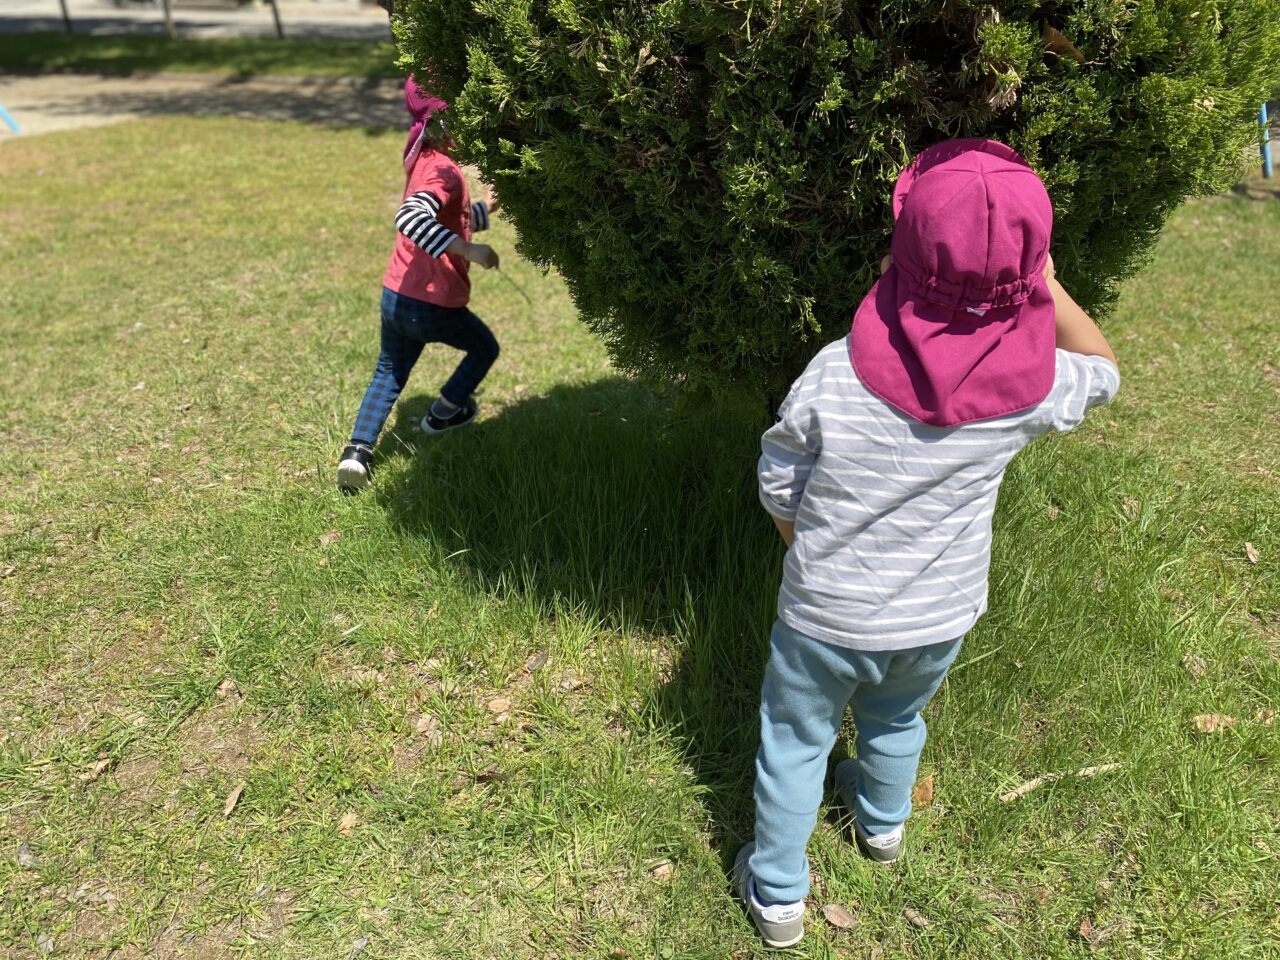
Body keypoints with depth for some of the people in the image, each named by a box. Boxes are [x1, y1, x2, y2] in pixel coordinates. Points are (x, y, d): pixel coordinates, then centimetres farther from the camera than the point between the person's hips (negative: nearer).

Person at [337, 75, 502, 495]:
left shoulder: (423, 161, 11)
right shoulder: (444, 170, -19)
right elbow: (410, 219, -37)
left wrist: (493, 203, 25)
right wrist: (470, 250, -36)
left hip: (394, 297, 8)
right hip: (433, 305, -8)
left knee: (388, 375, 21)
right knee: (485, 348, 21)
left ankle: (358, 450, 5)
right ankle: (443, 414, 34)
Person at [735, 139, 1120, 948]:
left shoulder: (834, 376, -27)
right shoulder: (1031, 386, -21)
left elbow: (778, 493, -12)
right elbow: (1102, 371, 4)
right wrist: (1043, 280, -2)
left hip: (825, 615, -2)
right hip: (938, 617, 3)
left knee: (796, 743, 21)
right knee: (896, 720, 32)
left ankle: (778, 895, 39)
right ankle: (884, 823, 61)